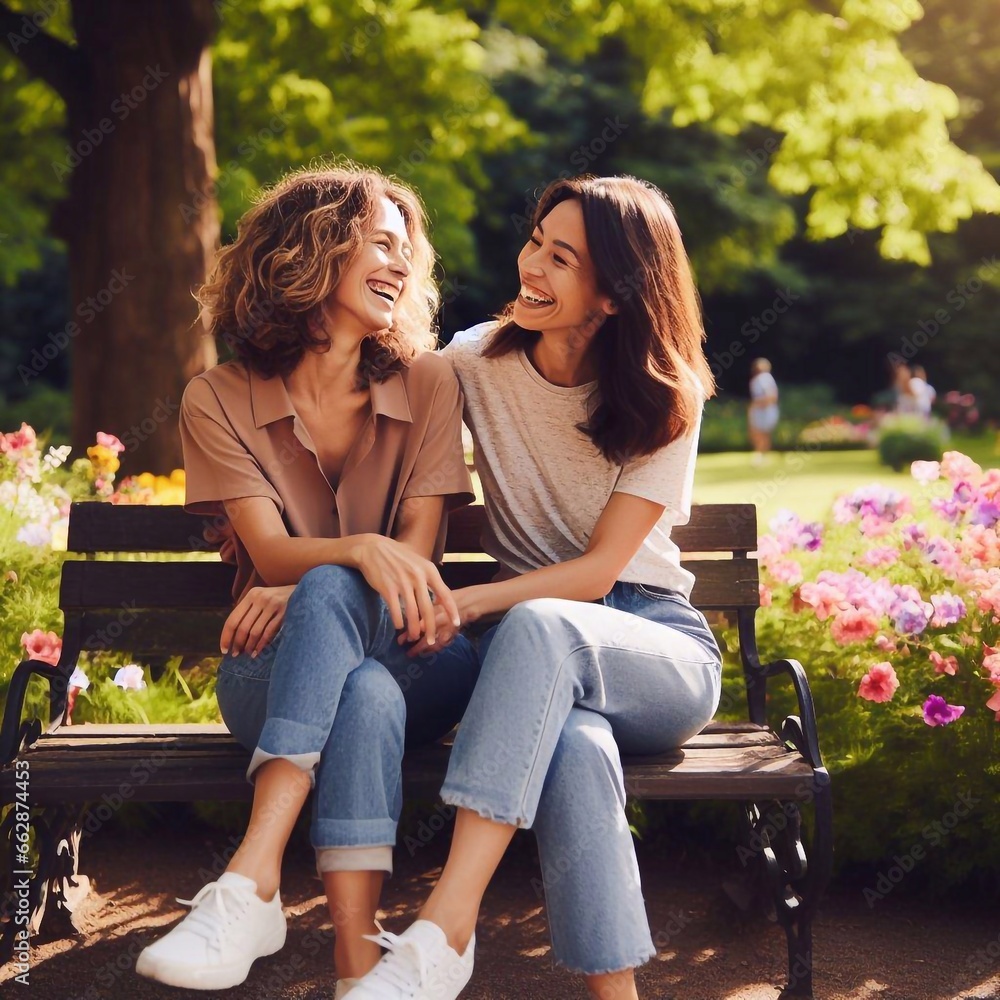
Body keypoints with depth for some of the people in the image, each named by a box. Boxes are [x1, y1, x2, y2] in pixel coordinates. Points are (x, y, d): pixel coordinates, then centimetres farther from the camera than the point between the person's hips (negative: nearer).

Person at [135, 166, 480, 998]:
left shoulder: (428, 385, 5)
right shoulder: (219, 401, 2)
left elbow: (415, 553, -4)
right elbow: (272, 555, -10)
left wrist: (307, 594, -23)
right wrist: (360, 550, -33)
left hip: (398, 661, 1)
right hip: (270, 675, 0)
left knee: (329, 596, -36)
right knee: (366, 694, -37)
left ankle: (252, 883, -42)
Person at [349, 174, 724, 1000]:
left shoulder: (664, 399, -4)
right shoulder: (474, 362, 2)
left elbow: (600, 568, -10)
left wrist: (467, 605, -24)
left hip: (657, 643, -1)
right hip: (542, 655, 1)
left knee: (537, 627, -38)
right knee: (575, 745, -39)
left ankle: (445, 931, -43)